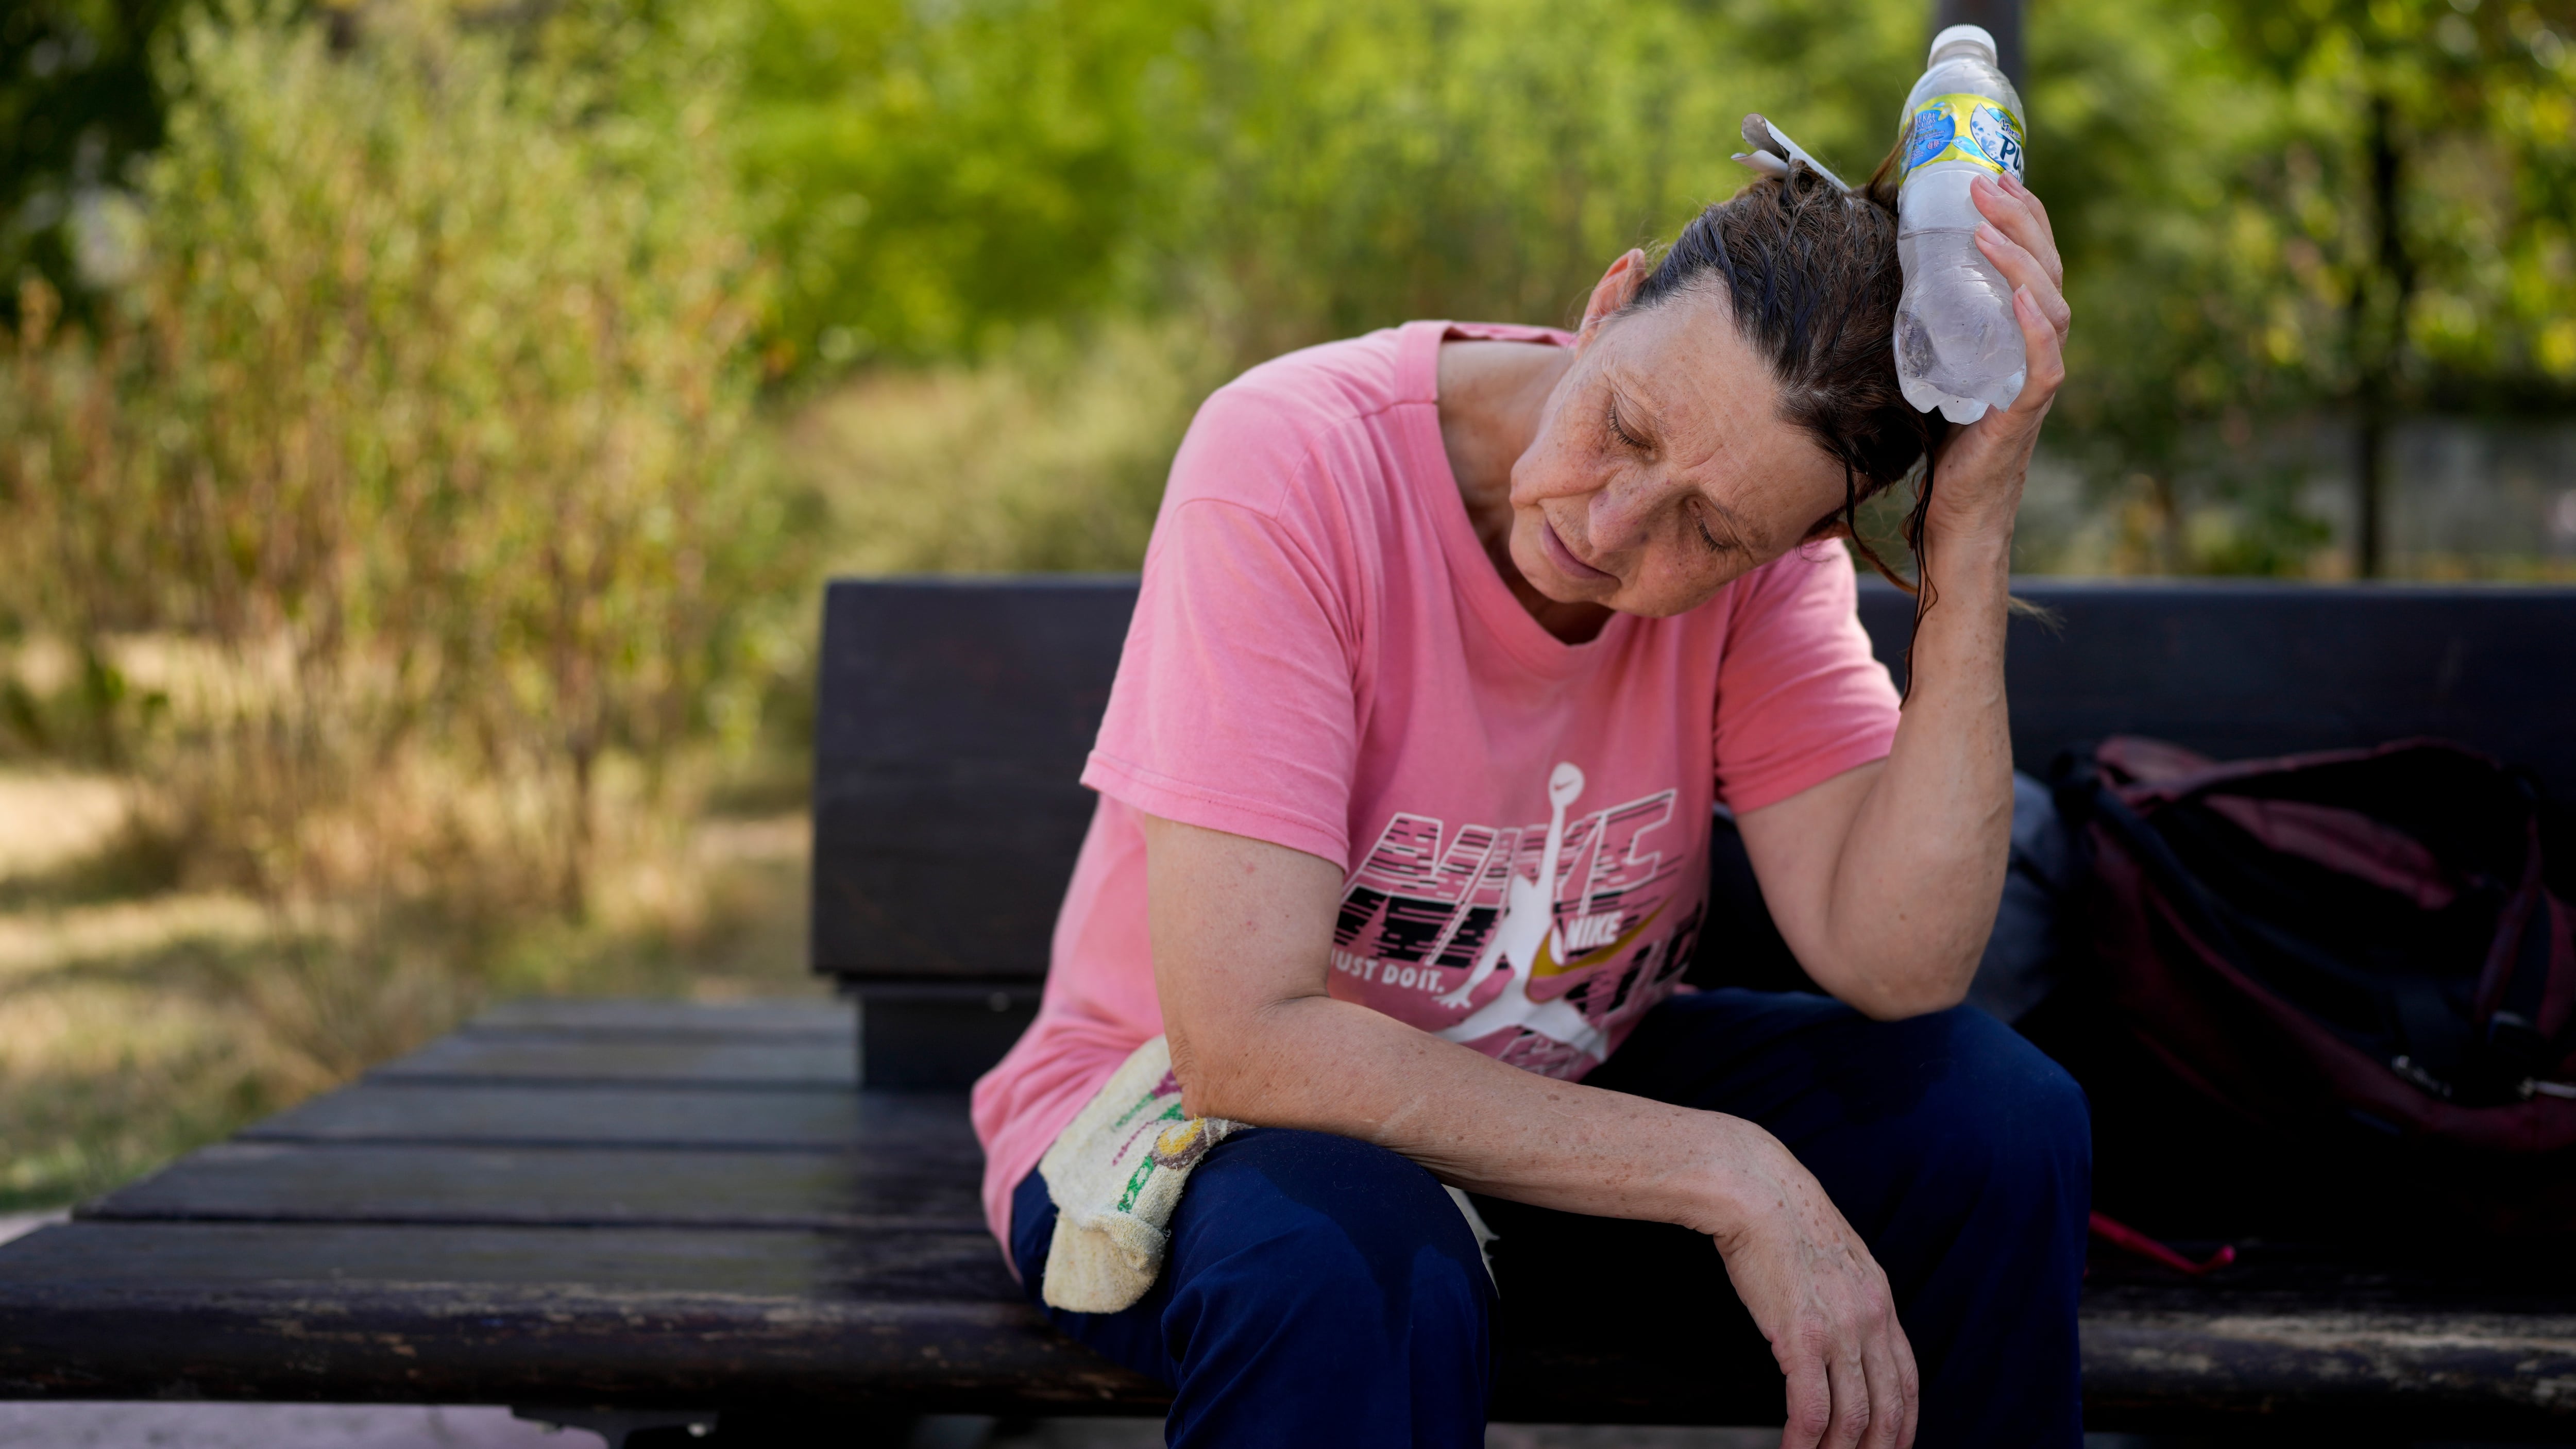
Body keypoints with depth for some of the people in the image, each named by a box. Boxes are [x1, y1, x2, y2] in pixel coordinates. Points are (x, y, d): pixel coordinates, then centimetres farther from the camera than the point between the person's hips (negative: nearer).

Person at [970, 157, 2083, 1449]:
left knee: (1994, 1112, -14)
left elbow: (1899, 966, -25)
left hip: (1558, 1108, 6)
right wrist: (1730, 1179, -32)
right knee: (1361, 1264, -41)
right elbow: (1244, 1045, -32)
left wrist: (1973, 532, -31)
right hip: (1186, 1123, -6)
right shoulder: (1290, 465, -27)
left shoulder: (1761, 544, -13)